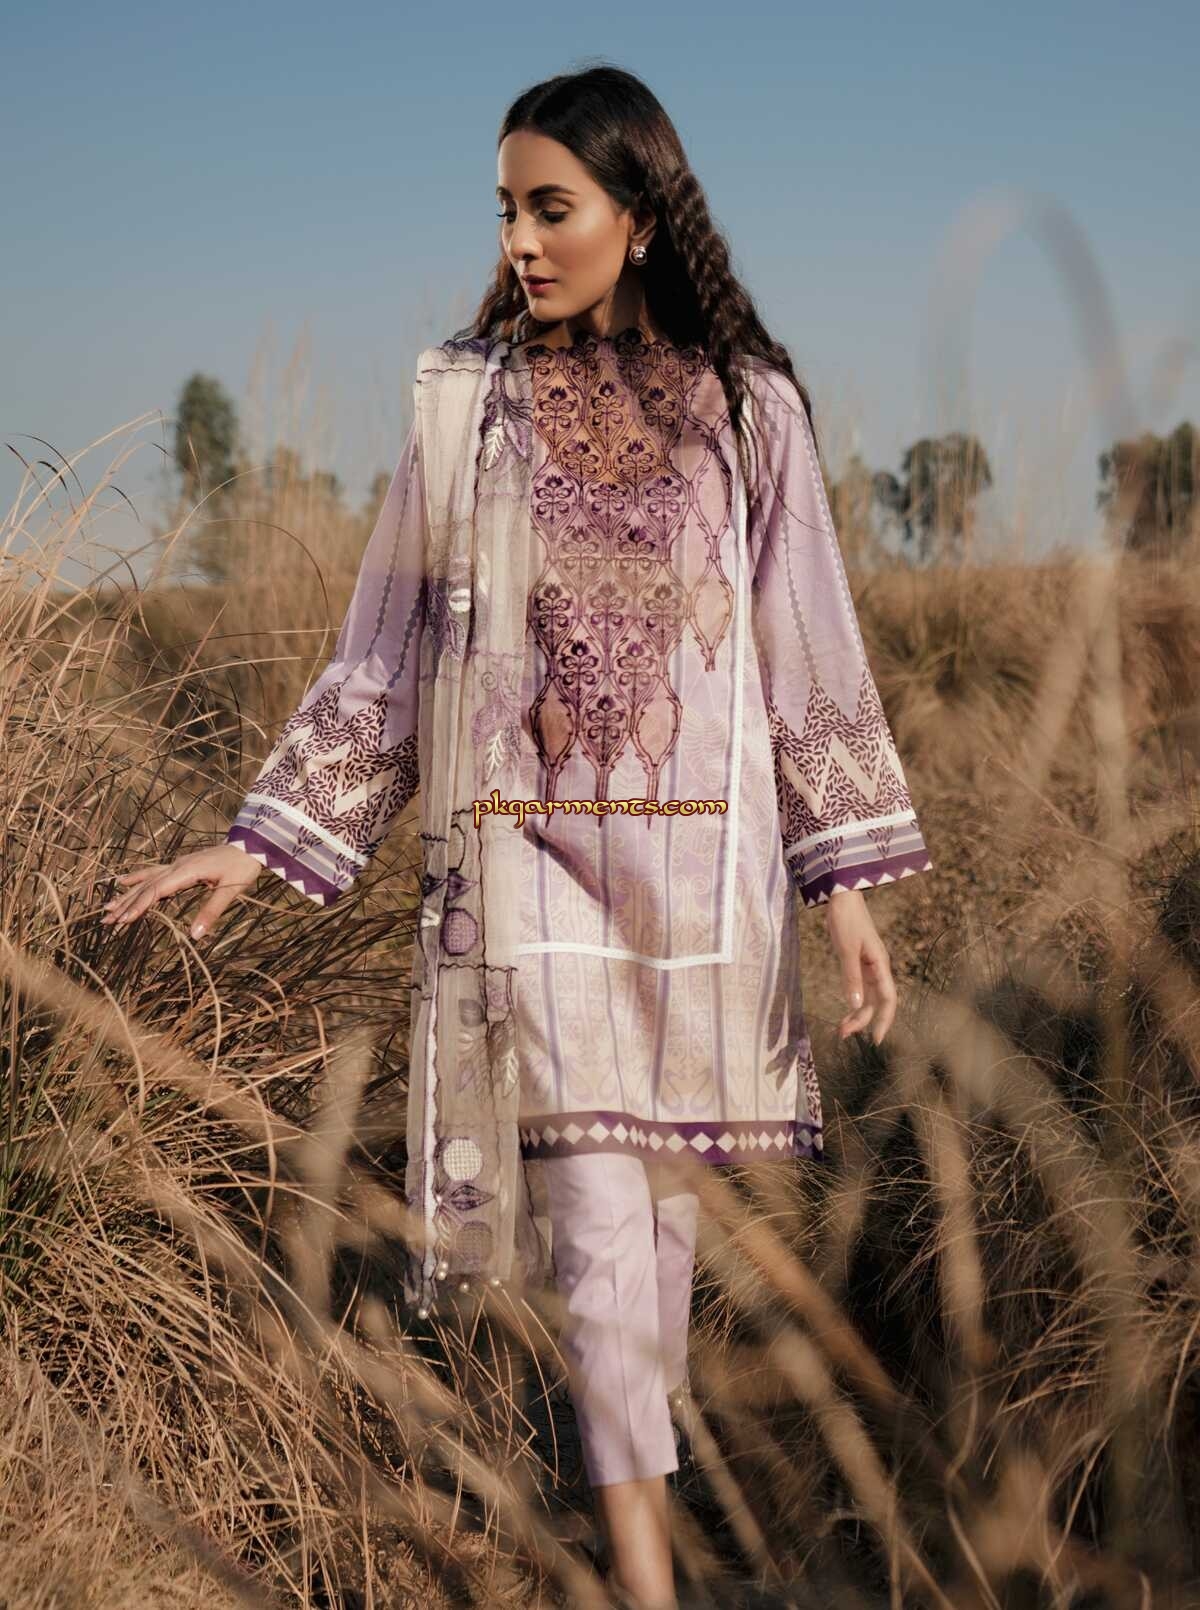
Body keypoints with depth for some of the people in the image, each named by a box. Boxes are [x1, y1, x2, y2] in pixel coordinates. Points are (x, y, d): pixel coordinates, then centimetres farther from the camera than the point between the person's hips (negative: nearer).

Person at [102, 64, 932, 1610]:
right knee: (597, 1221, -7)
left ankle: (634, 1452, 31)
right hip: (529, 858, -1)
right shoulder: (464, 400, 3)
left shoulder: (744, 406, 2)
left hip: (699, 859, 1)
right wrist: (264, 837, 3)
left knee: (664, 1194, 10)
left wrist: (848, 882, 0)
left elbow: (808, 654, 4)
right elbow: (383, 652, 7)